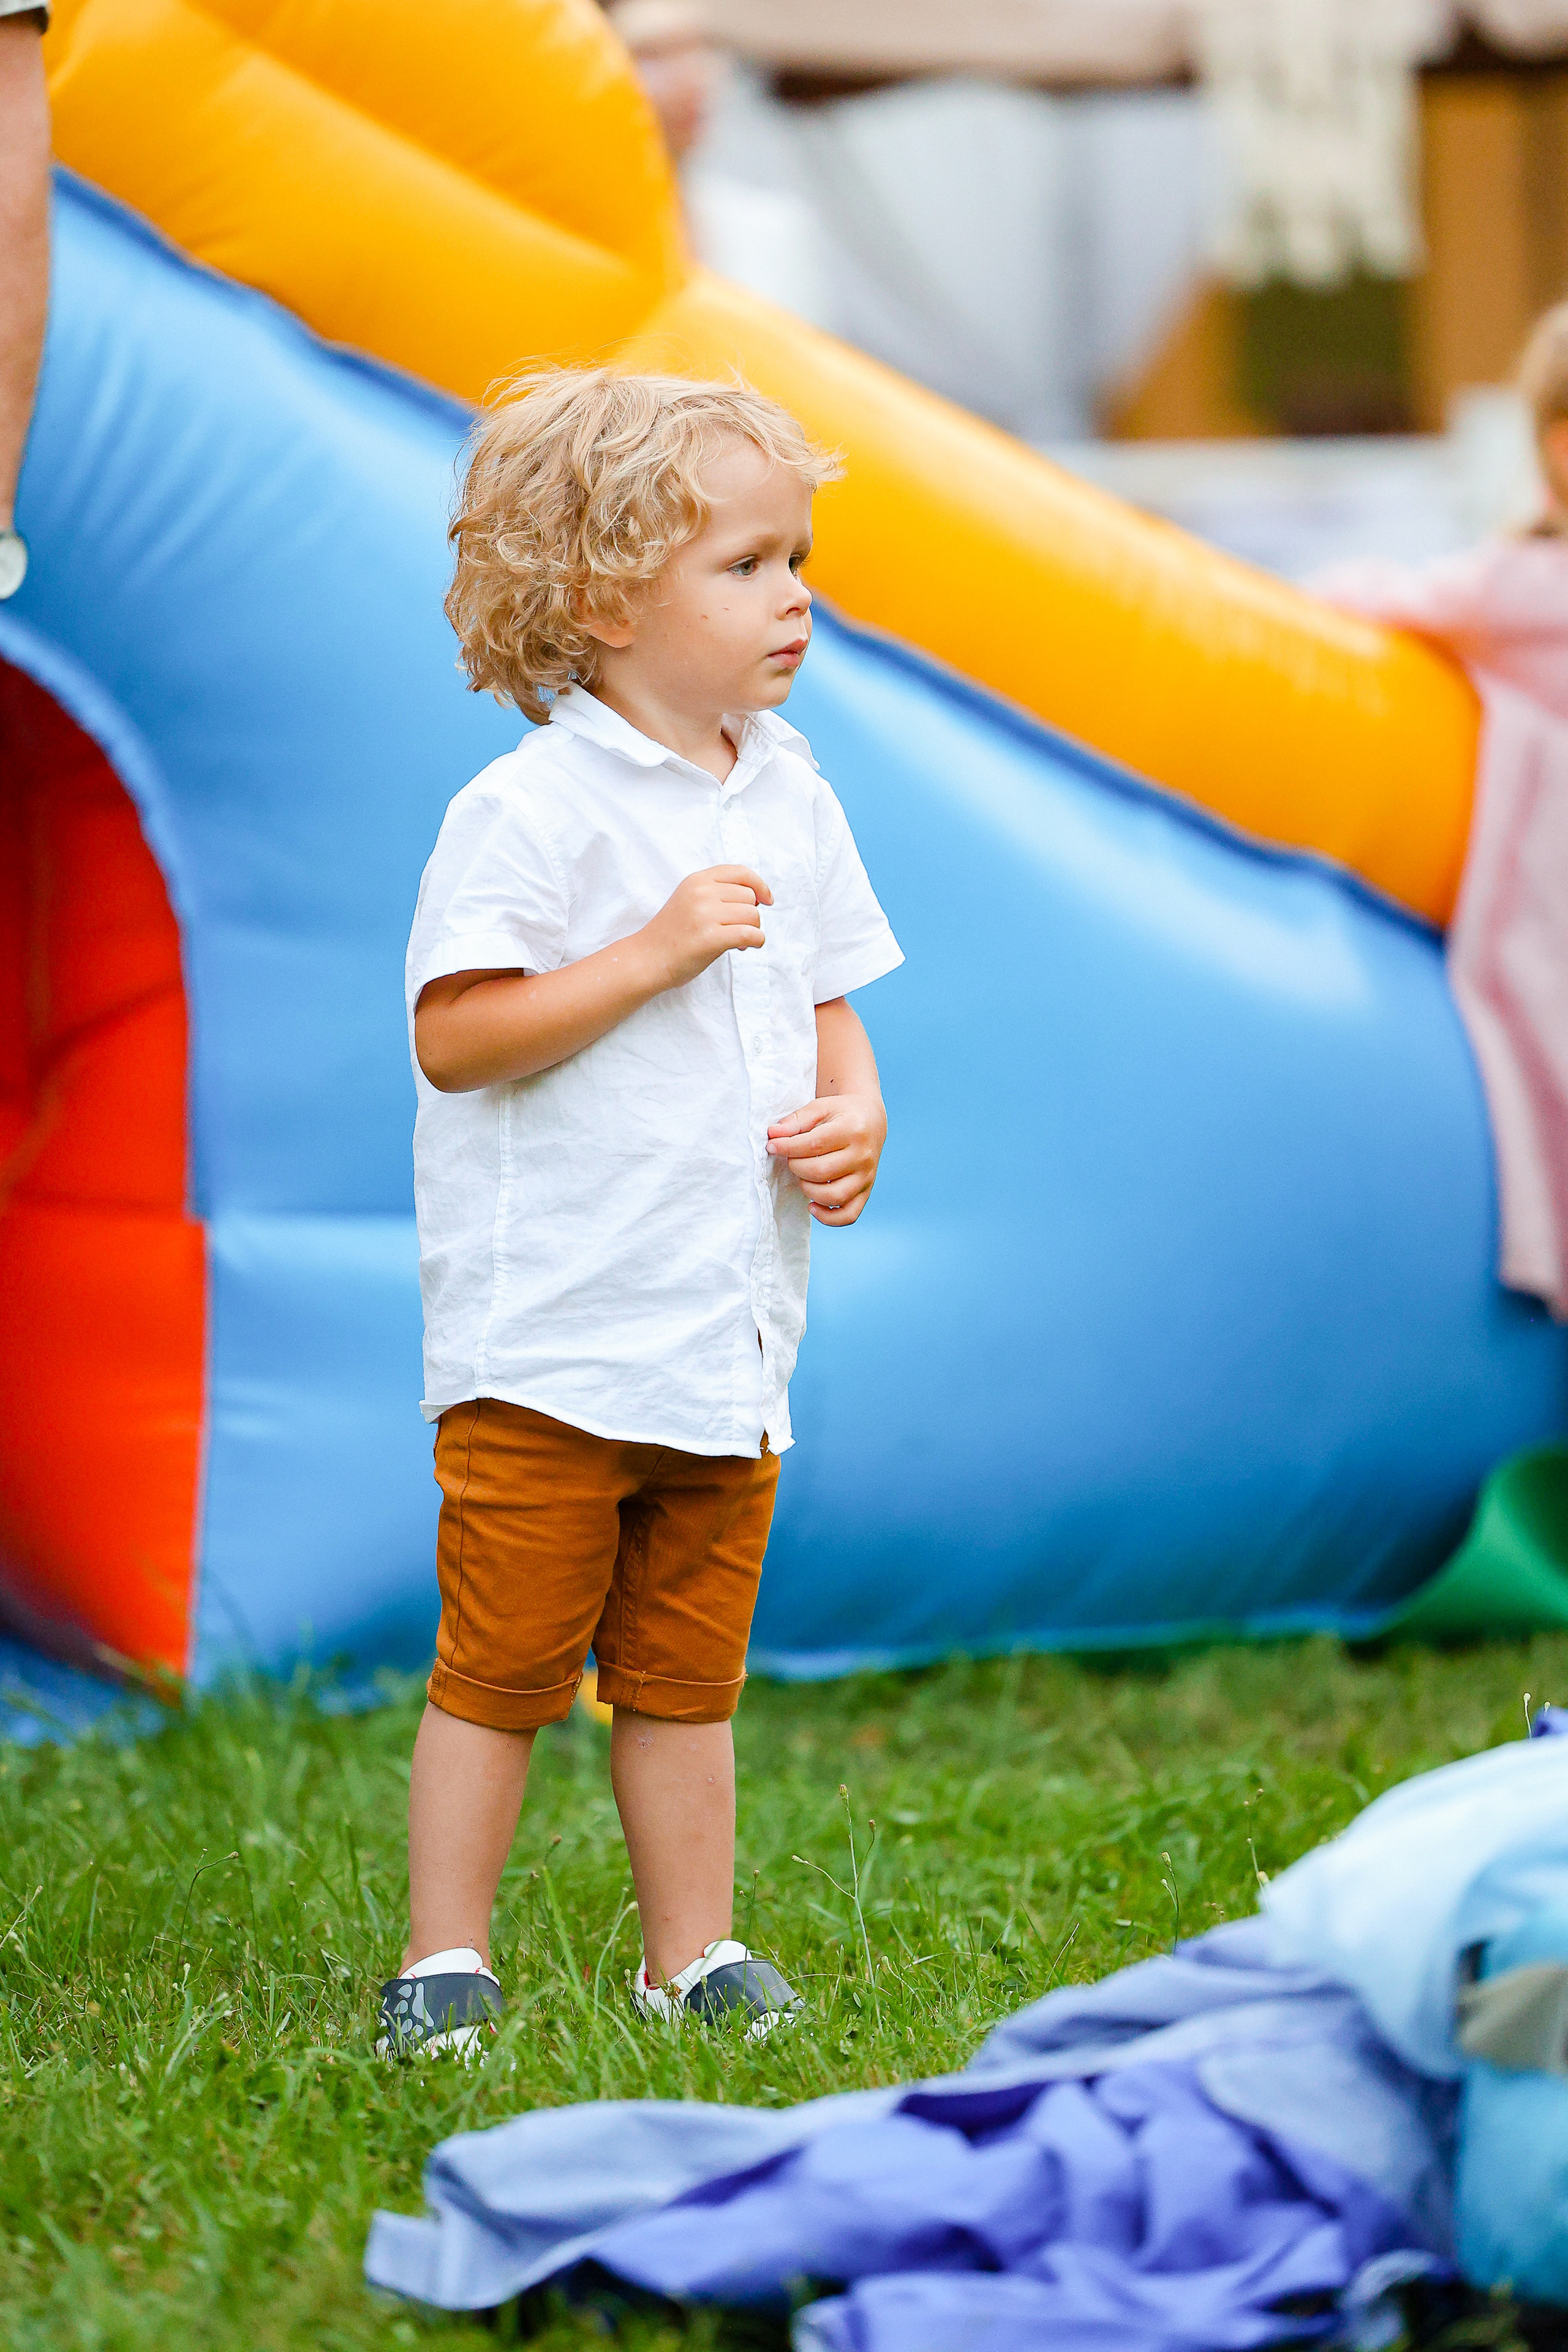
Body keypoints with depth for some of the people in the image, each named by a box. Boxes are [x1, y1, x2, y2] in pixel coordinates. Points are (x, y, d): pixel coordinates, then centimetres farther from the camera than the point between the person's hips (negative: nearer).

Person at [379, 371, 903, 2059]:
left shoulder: (788, 800, 10)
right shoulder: (528, 811, -12)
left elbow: (825, 999, 21)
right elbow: (454, 1037, -17)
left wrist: (852, 1108, 0)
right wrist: (656, 953, -22)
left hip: (724, 1333, 6)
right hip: (543, 1342, -6)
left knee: (687, 1666, 14)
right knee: (503, 1665, -1)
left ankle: (693, 1953, 22)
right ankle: (445, 1958, 9)